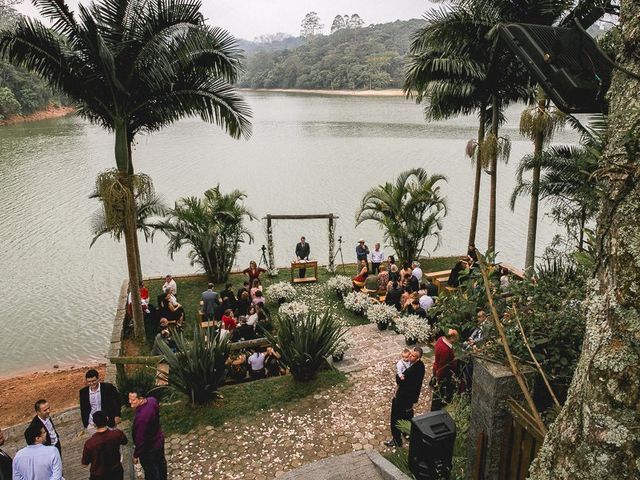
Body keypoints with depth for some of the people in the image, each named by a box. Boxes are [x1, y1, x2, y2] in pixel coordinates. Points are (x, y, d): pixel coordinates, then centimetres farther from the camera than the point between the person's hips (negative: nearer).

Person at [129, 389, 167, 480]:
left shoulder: (141, 417, -40)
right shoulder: (152, 400, -18)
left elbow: (140, 439, -28)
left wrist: (136, 455, -14)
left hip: (149, 448, -8)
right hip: (159, 440, 8)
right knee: (160, 463, 32)